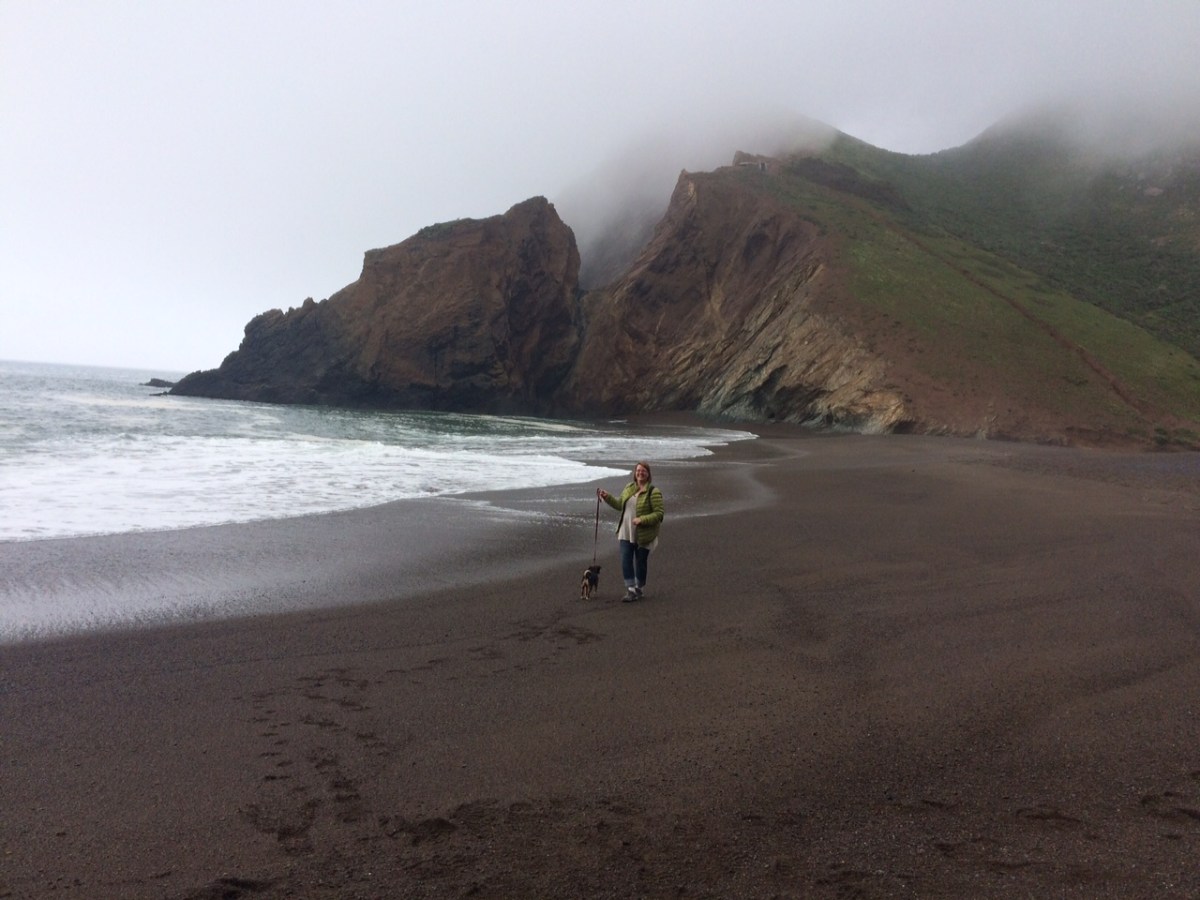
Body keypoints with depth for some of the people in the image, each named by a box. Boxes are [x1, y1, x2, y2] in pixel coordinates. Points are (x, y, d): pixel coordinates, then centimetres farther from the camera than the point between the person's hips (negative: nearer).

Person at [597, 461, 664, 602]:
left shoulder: (654, 492, -13)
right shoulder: (629, 488, 8)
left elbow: (659, 514, -16)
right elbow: (619, 504, 20)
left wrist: (642, 519, -26)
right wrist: (607, 497, 8)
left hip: (643, 535, -5)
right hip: (626, 533, 5)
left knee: (640, 563, 8)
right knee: (626, 561, -3)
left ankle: (639, 589, 26)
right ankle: (630, 589, 2)